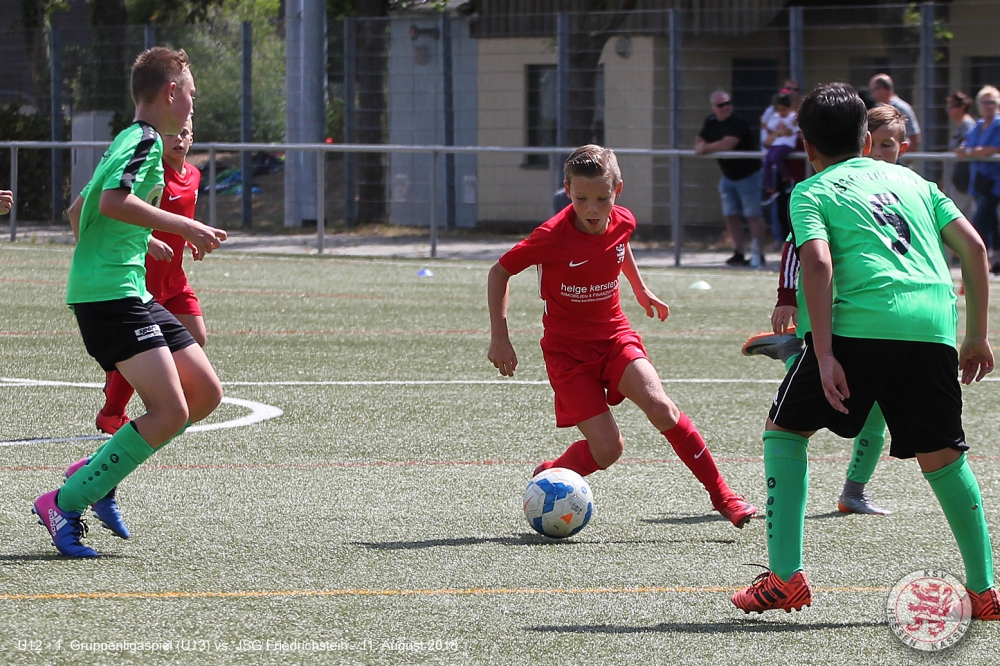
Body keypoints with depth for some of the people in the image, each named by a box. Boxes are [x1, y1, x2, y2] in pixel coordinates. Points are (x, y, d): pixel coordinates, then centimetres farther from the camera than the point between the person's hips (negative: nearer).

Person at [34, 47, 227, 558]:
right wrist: (184, 227, -20)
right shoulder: (146, 140, -10)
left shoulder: (129, 142, 21)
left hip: (130, 292, 11)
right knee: (170, 411, -18)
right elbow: (114, 201, -26)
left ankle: (97, 474, 10)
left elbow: (78, 210, 30)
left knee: (205, 392, 8)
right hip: (110, 293, -11)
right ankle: (64, 504, -13)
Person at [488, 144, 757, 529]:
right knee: (607, 448, -14)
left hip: (615, 336, 3)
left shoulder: (623, 222, -7)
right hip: (568, 349, -3)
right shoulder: (552, 237, -22)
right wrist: (499, 337, -12)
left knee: (658, 405, -22)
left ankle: (722, 495, -11)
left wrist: (640, 289, 31)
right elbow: (500, 272, -9)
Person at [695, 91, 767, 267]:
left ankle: (758, 254, -1)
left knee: (753, 215, -4)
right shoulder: (711, 122, 5)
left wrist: (706, 148, -21)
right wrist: (701, 146, -12)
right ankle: (738, 254, 14)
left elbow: (728, 143, -31)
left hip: (748, 175, -8)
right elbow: (700, 141, 13)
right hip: (728, 177, 8)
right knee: (731, 216, 7)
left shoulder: (737, 123, -20)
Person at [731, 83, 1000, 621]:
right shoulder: (910, 179, 26)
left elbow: (818, 263, -5)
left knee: (784, 428, 15)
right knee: (941, 456, 18)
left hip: (862, 322, -3)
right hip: (934, 325, 3)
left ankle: (786, 576, 5)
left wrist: (824, 355, -11)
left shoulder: (811, 193, 13)